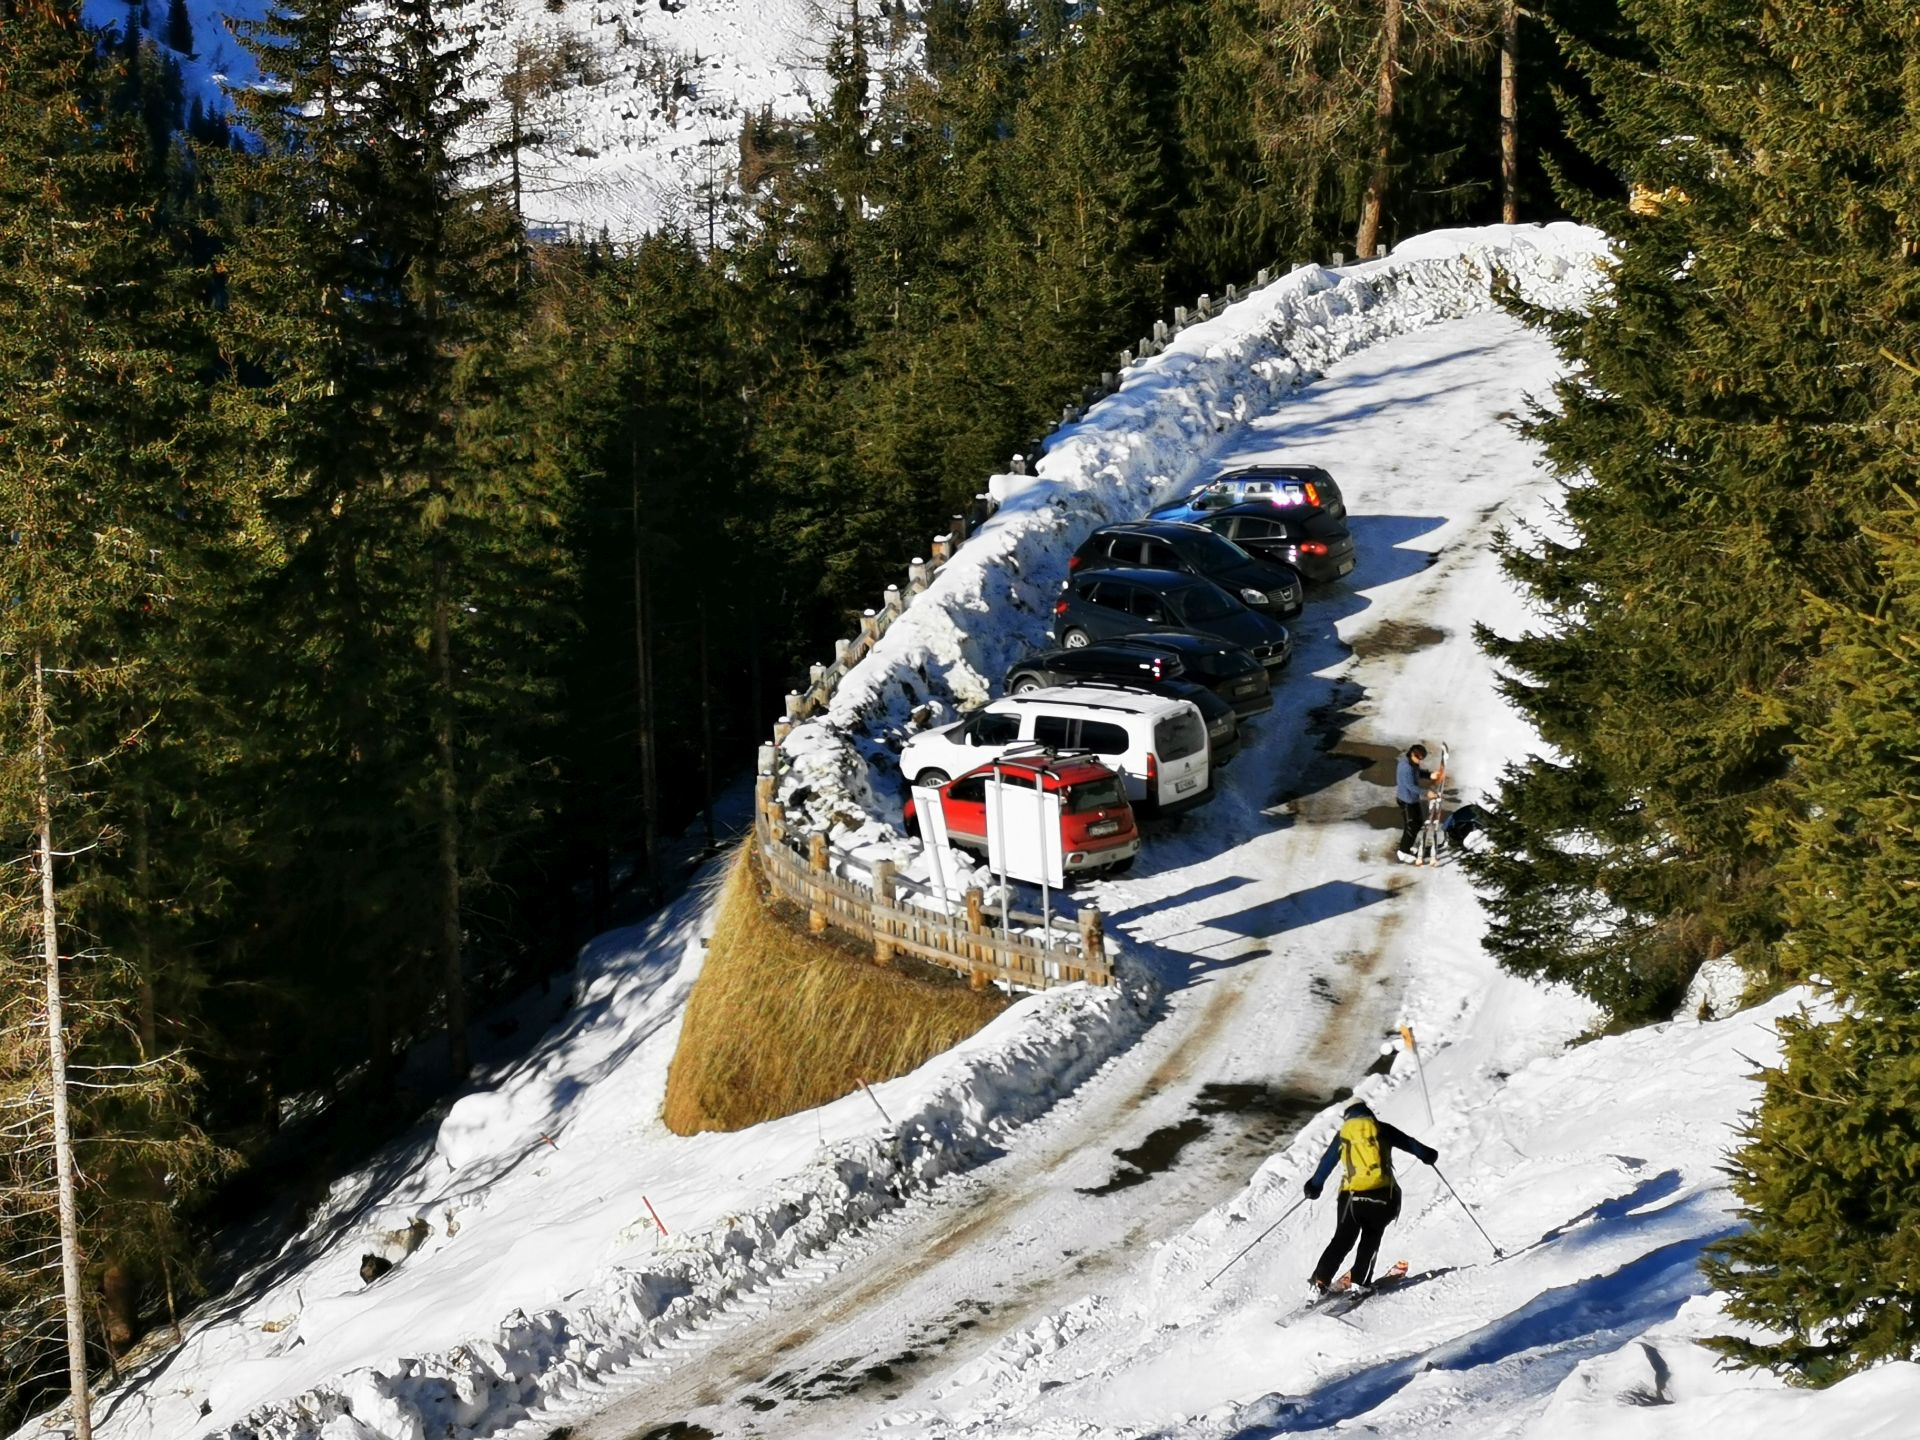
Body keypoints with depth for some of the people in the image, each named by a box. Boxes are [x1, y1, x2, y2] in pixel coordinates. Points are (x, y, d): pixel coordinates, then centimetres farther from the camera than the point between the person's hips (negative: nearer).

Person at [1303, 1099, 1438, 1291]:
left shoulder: (1344, 1133, 15)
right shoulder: (1381, 1129, 11)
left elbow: (1326, 1162, 18)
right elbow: (1409, 1143, 15)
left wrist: (1314, 1187, 30)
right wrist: (1427, 1154, 33)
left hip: (1352, 1195, 1)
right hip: (1382, 1192, -1)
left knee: (1342, 1240, 9)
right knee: (1371, 1238, 17)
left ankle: (1320, 1280, -4)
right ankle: (1358, 1279, 3)